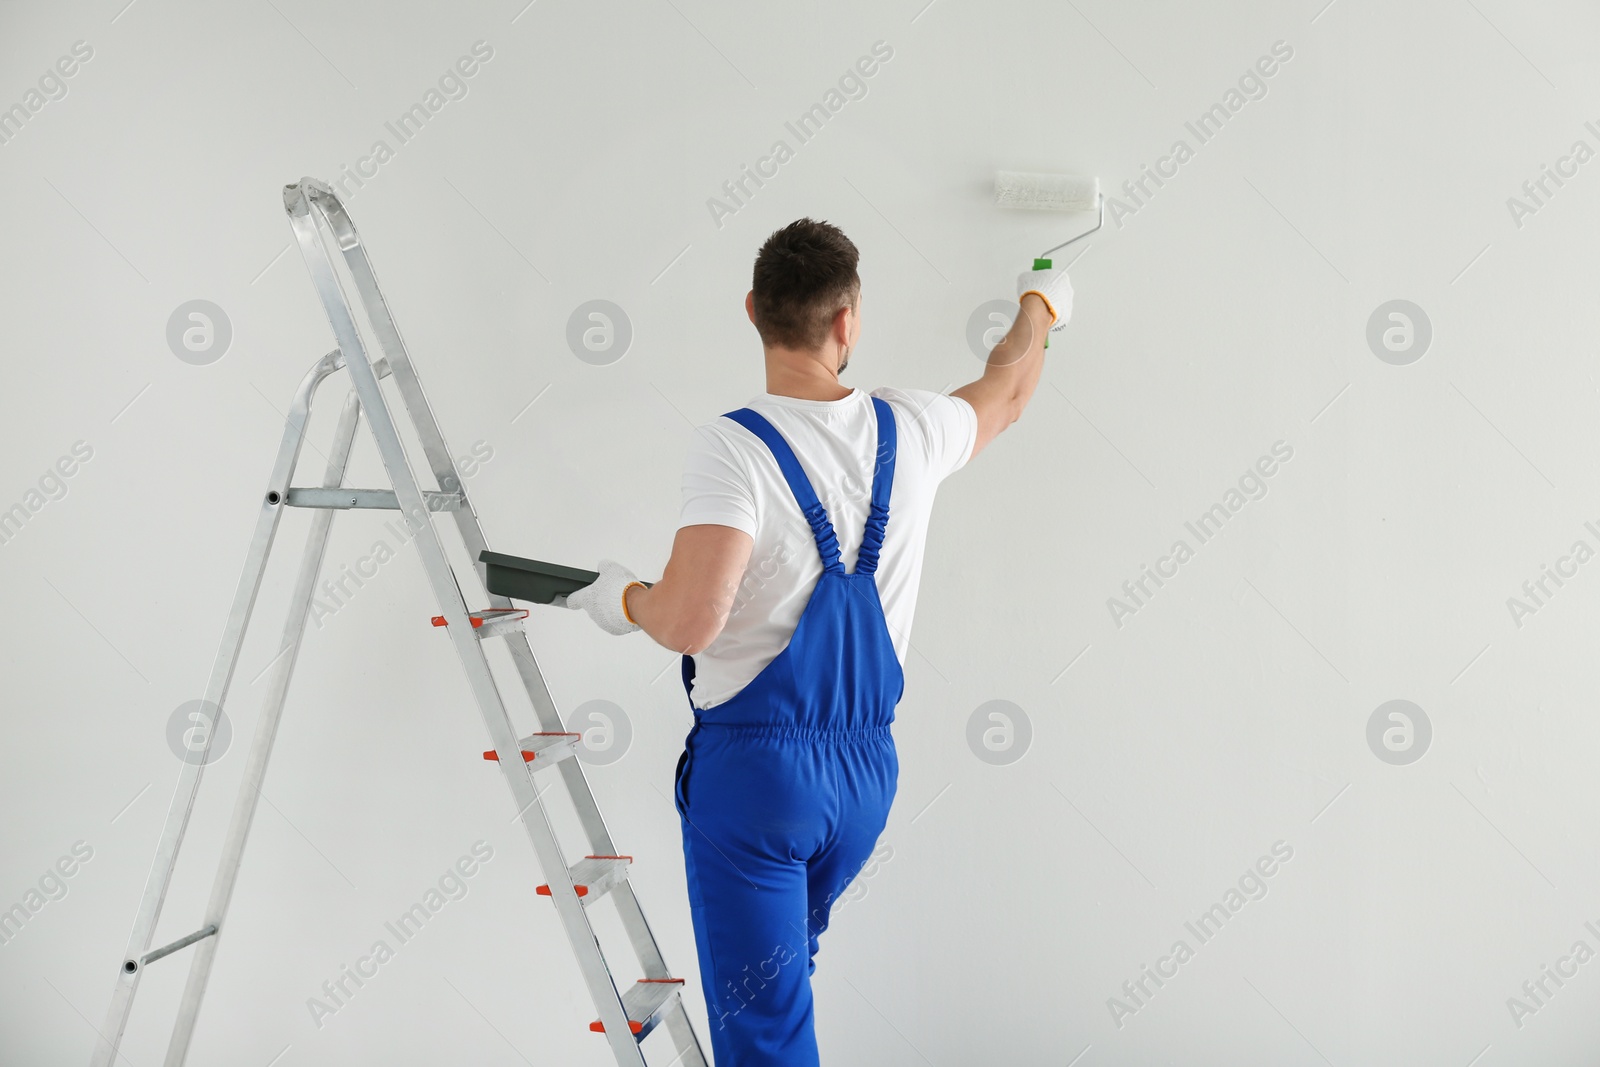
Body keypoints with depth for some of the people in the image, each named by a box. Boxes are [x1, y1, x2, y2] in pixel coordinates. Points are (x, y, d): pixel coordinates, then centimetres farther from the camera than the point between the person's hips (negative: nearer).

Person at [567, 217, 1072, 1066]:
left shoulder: (732, 448, -17)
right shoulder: (908, 433, 0)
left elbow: (689, 623, -26)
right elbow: (1006, 392, 22)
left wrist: (624, 598, -3)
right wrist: (1039, 305, 42)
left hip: (752, 764, -6)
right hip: (867, 769, 6)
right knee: (776, 982, 27)